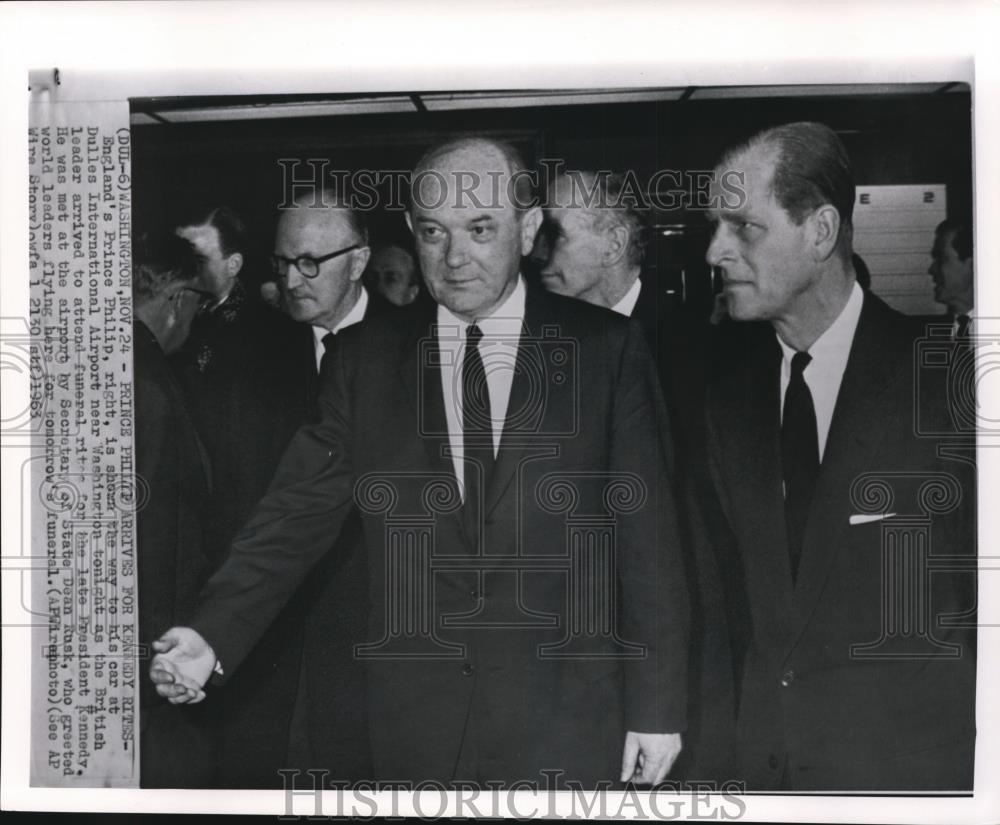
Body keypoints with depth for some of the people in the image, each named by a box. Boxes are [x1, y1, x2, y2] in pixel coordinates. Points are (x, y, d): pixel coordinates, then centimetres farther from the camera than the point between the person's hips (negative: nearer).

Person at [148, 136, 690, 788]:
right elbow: (300, 513, -3)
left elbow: (647, 537, -4)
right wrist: (214, 637, -17)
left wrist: (656, 706, -3)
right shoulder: (366, 359, 1)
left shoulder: (605, 349, -4)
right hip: (416, 727, 2)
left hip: (569, 726, -1)